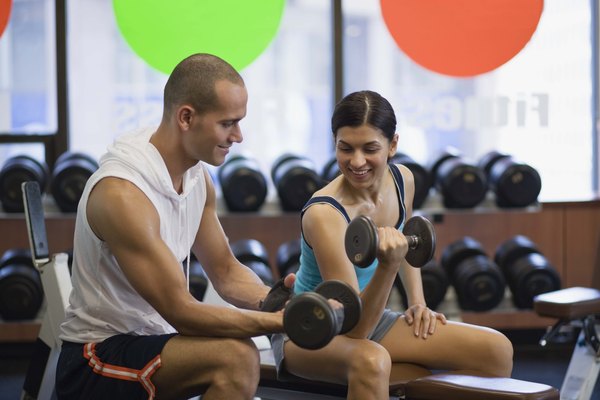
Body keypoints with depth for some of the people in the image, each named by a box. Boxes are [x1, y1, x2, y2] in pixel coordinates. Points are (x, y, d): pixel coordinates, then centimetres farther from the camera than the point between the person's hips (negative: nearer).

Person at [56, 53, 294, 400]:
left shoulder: (197, 176, 3)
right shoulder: (122, 194, -25)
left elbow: (225, 272, 10)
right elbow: (181, 312, -26)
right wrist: (278, 321, -26)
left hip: (153, 339, 9)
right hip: (95, 361, -9)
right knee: (236, 356, -30)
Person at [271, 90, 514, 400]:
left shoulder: (402, 180, -7)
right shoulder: (324, 214, -29)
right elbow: (354, 328, -30)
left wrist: (418, 302, 5)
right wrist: (388, 266, -44)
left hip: (368, 319, 7)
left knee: (497, 350, -7)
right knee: (371, 361, -42)